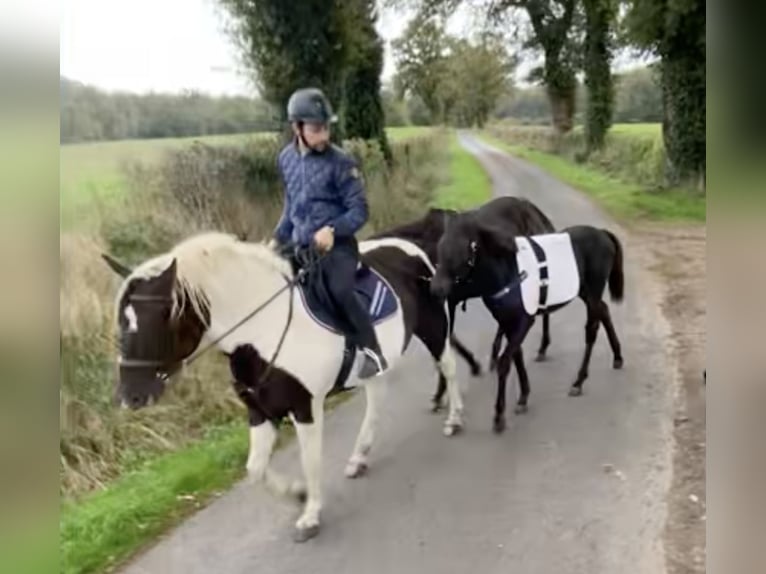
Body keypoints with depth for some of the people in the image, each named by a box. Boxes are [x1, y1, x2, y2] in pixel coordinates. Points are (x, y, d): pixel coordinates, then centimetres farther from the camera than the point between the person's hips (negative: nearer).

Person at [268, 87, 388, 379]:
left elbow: (359, 210, -12)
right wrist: (277, 239, 14)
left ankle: (372, 352, -13)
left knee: (340, 291, -29)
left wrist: (332, 229, -28)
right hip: (300, 247, 6)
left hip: (337, 245, -6)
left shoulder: (341, 162, -12)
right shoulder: (286, 158, 5)